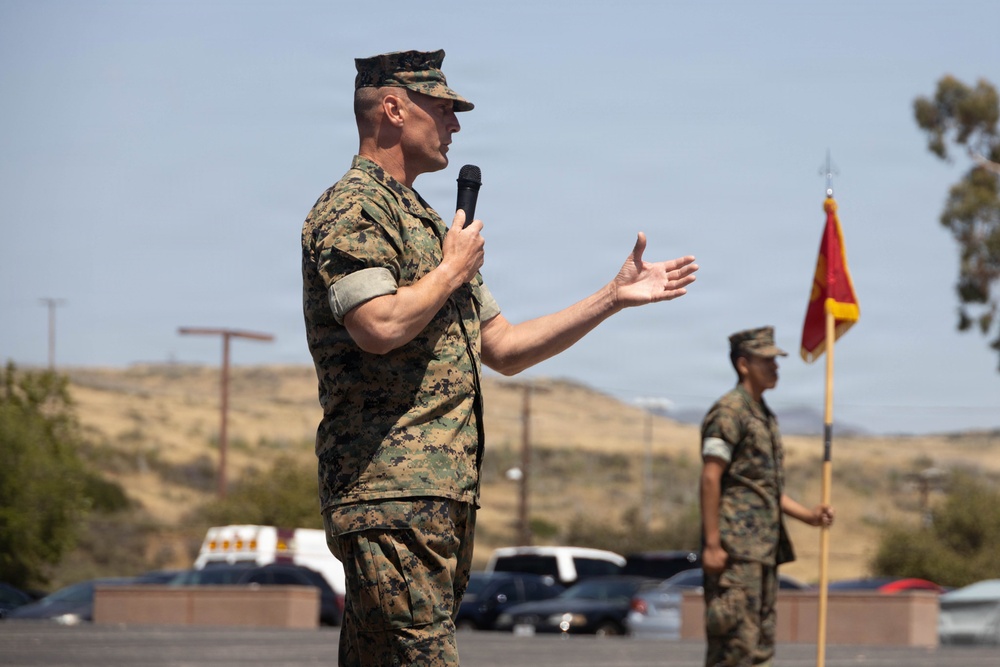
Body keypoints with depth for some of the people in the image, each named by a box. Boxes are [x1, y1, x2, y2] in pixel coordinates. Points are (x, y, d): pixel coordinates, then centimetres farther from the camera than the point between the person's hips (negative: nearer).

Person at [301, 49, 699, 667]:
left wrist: (614, 297, 22)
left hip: (449, 493, 10)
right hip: (391, 489, -10)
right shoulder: (353, 210, -7)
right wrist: (454, 269, -6)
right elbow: (380, 328, -23)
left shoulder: (426, 221, 24)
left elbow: (504, 348, 25)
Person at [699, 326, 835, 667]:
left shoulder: (765, 417, 20)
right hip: (736, 548, -10)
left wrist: (807, 515, 11)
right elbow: (710, 478, -15)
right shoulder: (729, 411, -9)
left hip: (765, 547, 10)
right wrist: (712, 543, -21)